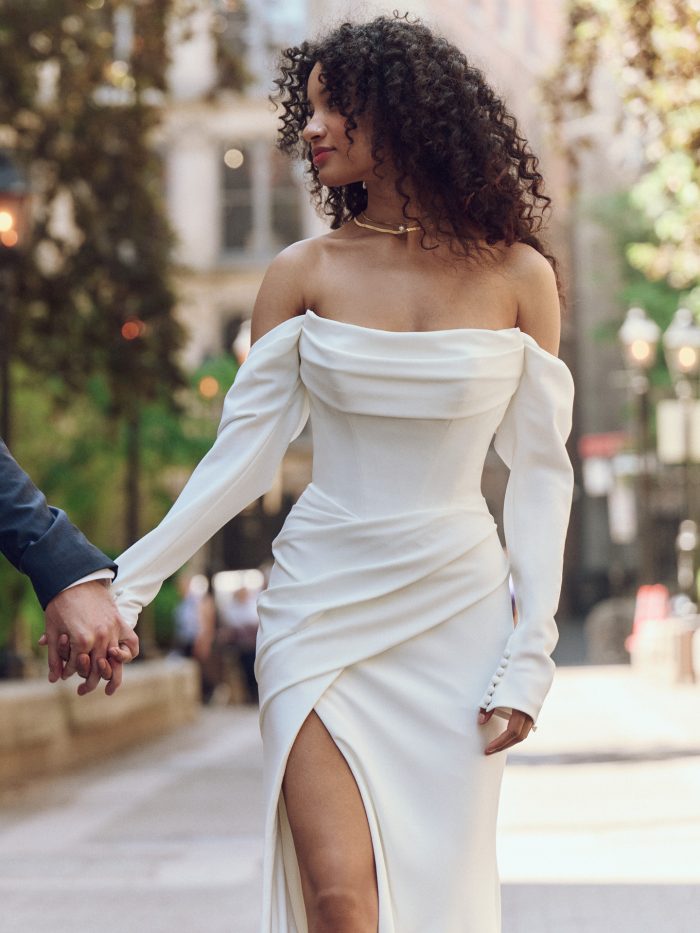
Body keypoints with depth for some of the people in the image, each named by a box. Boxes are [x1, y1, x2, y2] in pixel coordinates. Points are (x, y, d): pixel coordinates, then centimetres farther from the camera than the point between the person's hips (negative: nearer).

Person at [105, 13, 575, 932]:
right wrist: (126, 583, -4)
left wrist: (531, 654, -4)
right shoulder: (306, 273, 2)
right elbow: (241, 453, 2)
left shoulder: (517, 276, 1)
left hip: (457, 613, 0)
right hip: (323, 606, 0)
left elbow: (538, 474, 2)